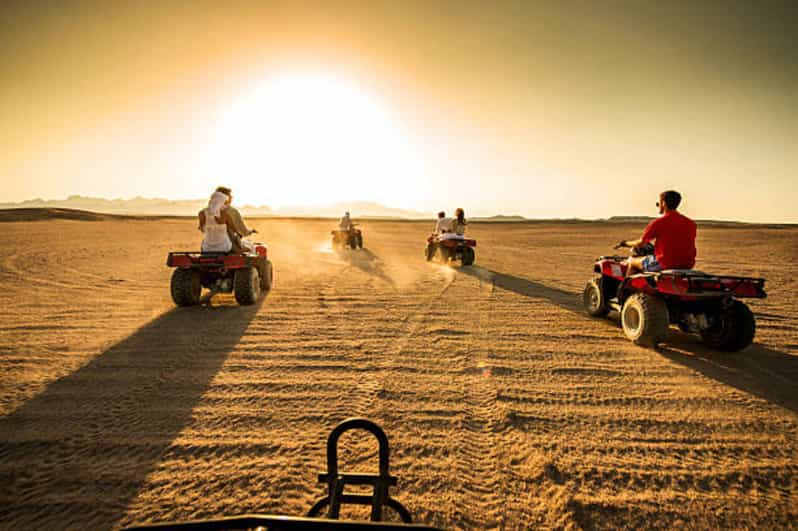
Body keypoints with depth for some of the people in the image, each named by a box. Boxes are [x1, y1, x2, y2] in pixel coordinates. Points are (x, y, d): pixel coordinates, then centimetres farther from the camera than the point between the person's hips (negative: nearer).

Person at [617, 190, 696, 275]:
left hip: (665, 265, -6)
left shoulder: (658, 223, -13)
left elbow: (640, 243, -4)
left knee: (632, 261, 17)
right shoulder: (691, 223, 4)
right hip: (687, 266, 6)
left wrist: (625, 243, 17)